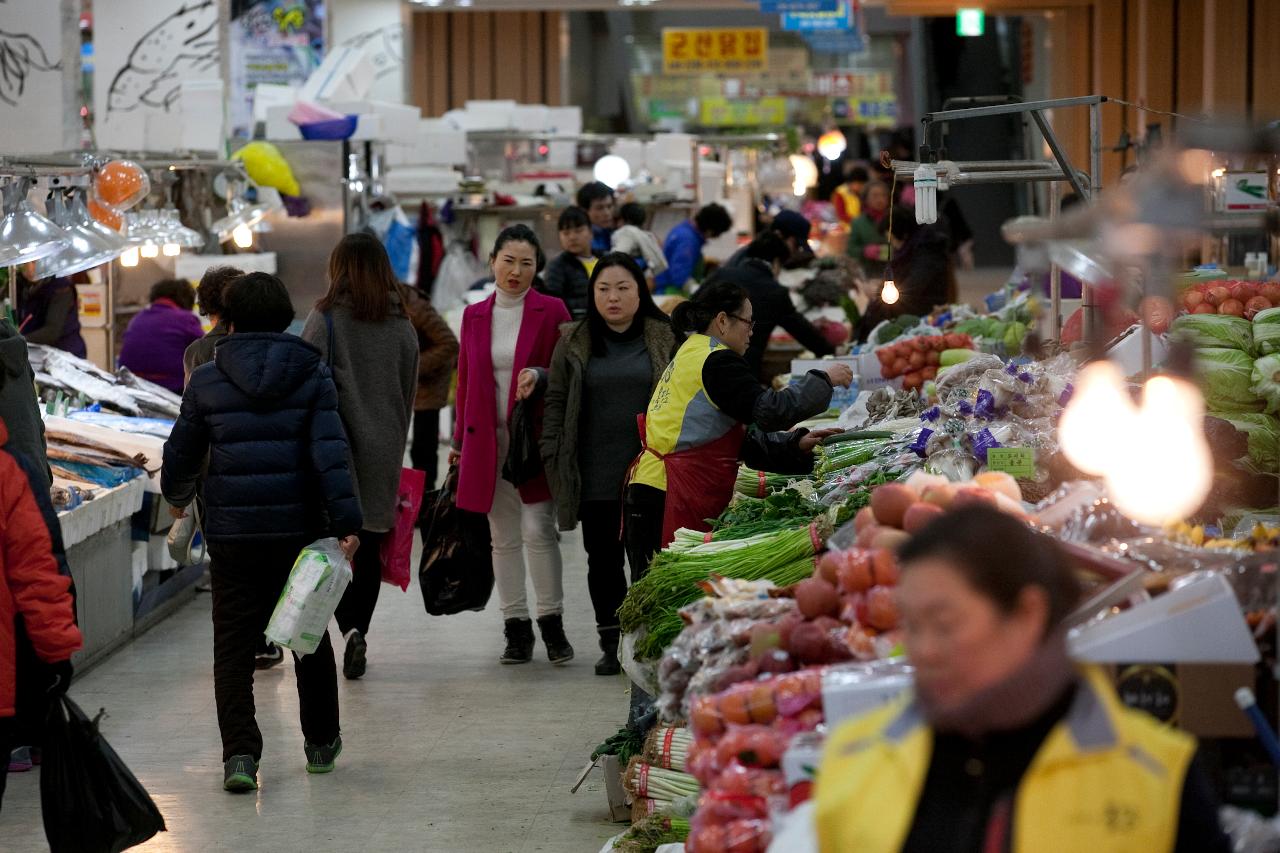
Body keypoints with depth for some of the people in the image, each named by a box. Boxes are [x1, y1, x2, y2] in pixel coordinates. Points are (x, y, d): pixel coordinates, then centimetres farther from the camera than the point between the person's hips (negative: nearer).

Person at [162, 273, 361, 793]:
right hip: (300, 527, 1)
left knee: (234, 646, 4)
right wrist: (345, 520, -14)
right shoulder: (312, 374, -2)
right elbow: (330, 451, -12)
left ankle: (240, 753, -9)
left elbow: (182, 453, 9)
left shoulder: (207, 380, -1)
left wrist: (176, 497, 29)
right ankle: (321, 744, 28)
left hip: (232, 532, -1)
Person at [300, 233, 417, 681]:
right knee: (369, 547, 10)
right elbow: (408, 394, 12)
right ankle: (357, 630, 12)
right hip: (383, 450, 4)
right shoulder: (402, 326, 6)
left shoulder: (325, 318, -7)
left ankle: (350, 627, -16)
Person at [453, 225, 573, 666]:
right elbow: (465, 380, 16)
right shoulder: (474, 315, 11)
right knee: (503, 536, 5)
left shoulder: (551, 311, 0)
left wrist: (538, 374, -20)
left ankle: (551, 623, 0)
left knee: (538, 529, -11)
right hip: (488, 441, 3)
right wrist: (459, 439, 15)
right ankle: (516, 628, 11)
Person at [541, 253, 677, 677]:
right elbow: (556, 400, 9)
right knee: (603, 560, 7)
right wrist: (552, 457, 1)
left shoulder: (664, 339, 4)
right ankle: (611, 645, 15)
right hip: (594, 476, 2)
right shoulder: (575, 342, 7)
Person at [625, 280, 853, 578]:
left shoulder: (690, 354, 24)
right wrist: (823, 380, -4)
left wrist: (795, 445, 12)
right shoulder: (716, 360, -8)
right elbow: (768, 410, -17)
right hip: (667, 500, -10)